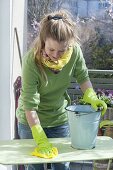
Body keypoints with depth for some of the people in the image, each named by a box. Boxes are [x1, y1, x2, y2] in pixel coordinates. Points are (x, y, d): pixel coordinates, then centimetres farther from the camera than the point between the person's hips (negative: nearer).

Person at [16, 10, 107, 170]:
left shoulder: (75, 51, -20)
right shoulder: (31, 60, -30)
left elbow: (82, 77, 0)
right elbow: (30, 104, -28)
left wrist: (91, 97, -17)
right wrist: (40, 139, -29)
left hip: (60, 118, 3)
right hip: (31, 120, -3)